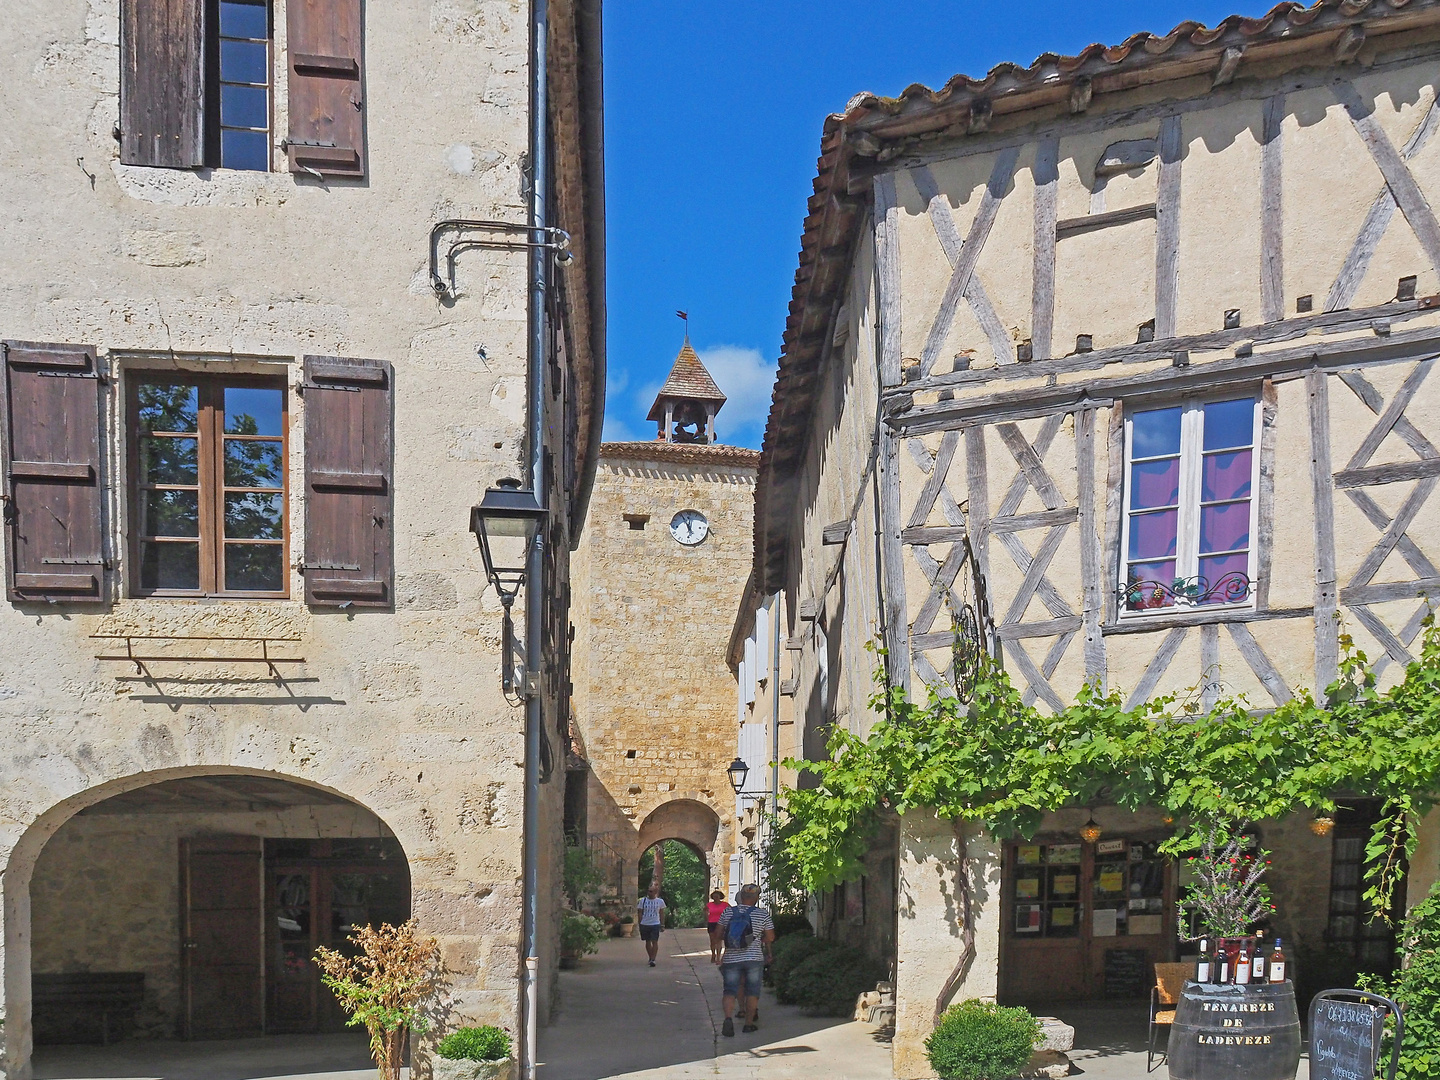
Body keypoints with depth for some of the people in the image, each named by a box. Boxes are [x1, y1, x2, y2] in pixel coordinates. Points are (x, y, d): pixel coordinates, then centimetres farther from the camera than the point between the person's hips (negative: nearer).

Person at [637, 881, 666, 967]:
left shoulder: (660, 901, 1)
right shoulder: (643, 901, 2)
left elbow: (662, 913, 7)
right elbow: (640, 913, 5)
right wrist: (640, 924, 2)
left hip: (655, 924, -2)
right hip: (645, 924, 2)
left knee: (655, 941, -9)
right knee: (647, 942, 11)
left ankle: (653, 959, -8)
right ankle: (650, 958, 25)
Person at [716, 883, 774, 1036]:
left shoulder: (728, 912, 1)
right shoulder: (763, 914, -4)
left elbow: (719, 934, 7)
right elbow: (770, 937, 0)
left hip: (731, 959, 1)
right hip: (754, 958, -1)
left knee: (730, 991, 3)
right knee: (752, 992, 12)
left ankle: (728, 1018, -18)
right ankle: (749, 1022, 14)